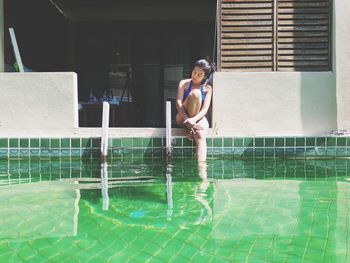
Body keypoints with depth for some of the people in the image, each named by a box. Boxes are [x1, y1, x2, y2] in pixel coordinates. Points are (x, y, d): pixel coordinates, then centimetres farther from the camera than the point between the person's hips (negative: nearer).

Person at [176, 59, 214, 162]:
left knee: (200, 134, -36)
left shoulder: (207, 89, 6)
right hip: (183, 118, -1)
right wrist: (188, 120, -27)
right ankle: (189, 127, -22)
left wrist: (194, 120, -30)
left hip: (199, 118, 1)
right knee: (195, 93, -25)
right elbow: (178, 103, -10)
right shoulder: (184, 83, 4)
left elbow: (205, 110, -8)